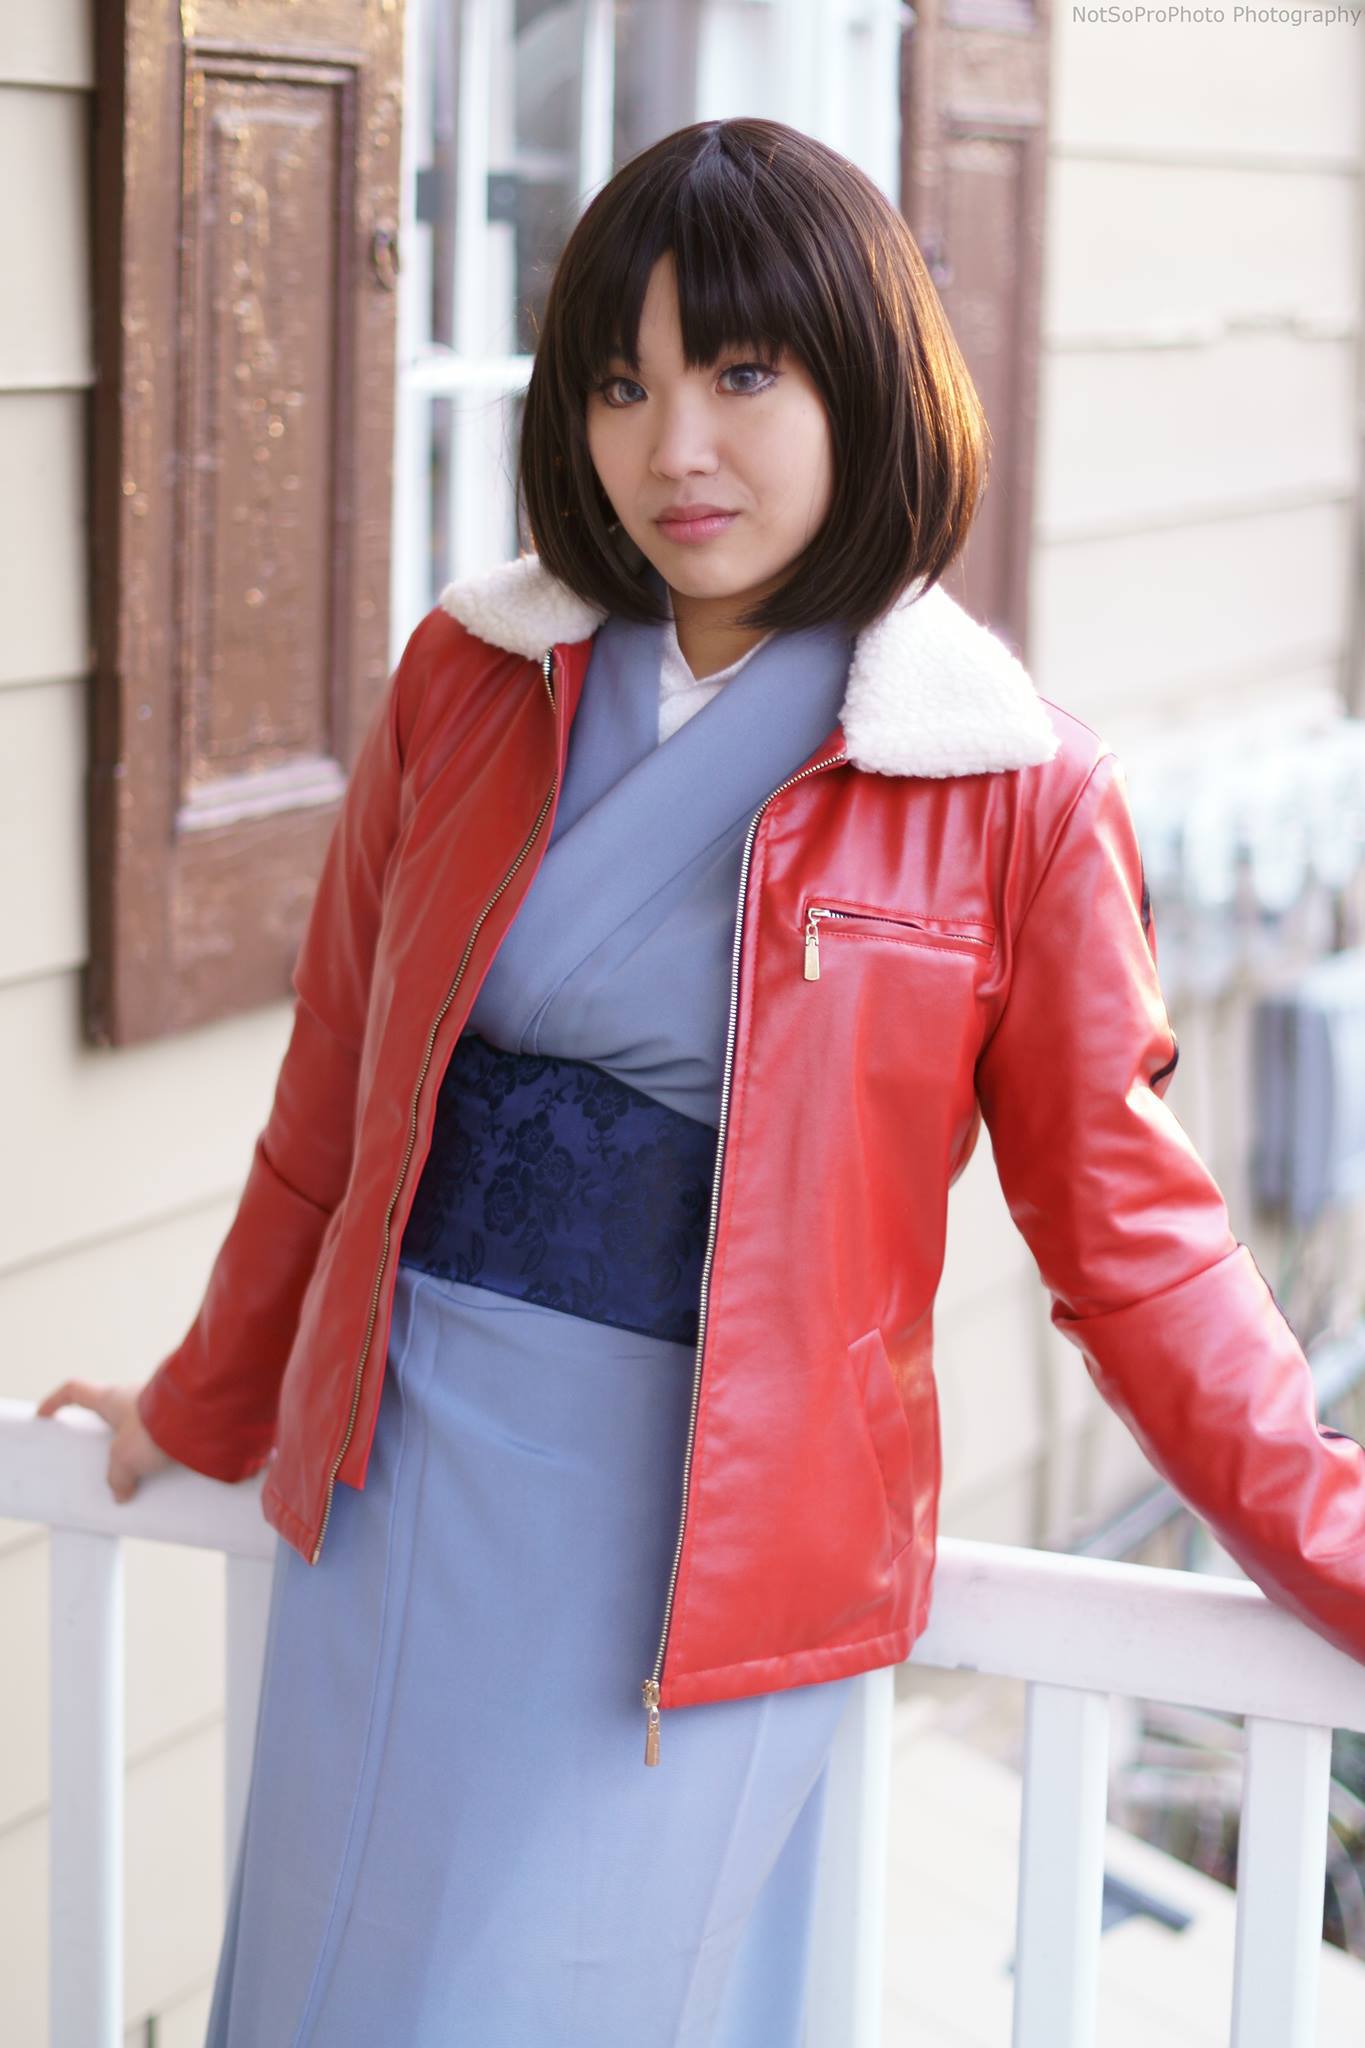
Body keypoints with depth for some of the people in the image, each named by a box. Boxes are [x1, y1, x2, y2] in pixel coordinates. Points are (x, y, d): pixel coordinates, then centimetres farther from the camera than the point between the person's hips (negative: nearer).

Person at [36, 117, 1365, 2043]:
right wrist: (206, 1412, 23)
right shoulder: (467, 680, 3)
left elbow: (1131, 1232, -1)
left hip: (705, 1529, -4)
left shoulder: (1016, 798, -7)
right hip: (397, 1481, 4)